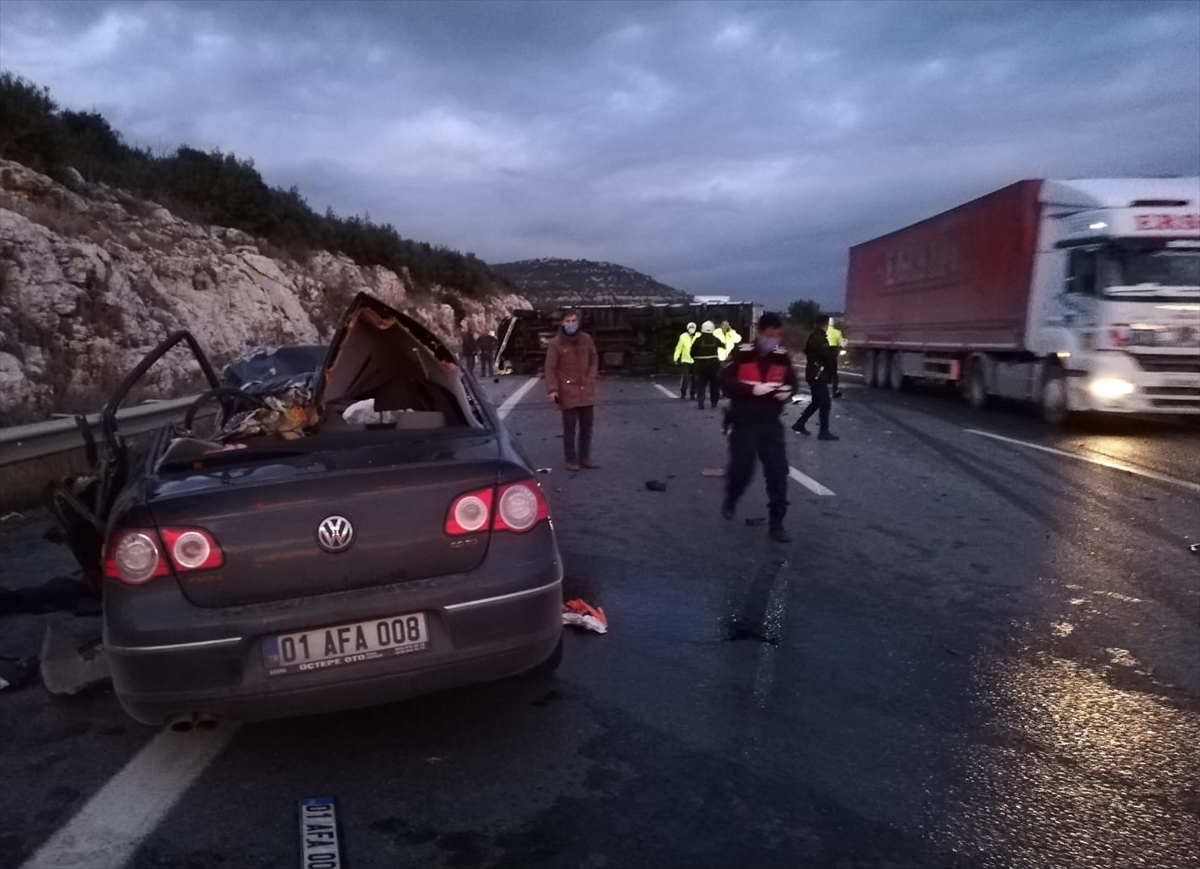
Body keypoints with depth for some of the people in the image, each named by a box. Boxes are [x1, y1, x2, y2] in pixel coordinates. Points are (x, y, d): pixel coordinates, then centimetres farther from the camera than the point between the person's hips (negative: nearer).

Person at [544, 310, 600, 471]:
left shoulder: (586, 339, 3)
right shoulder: (555, 343, -8)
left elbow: (594, 359, 15)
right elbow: (550, 368, -8)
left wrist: (592, 377, 4)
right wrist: (552, 389, -16)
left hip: (586, 390, 4)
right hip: (568, 391, -4)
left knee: (587, 426, 12)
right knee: (569, 428, 2)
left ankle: (585, 457, 24)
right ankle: (571, 459, 13)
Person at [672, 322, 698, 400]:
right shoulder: (683, 336, -3)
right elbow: (679, 347, -1)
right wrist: (676, 358, -4)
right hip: (686, 360, -2)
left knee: (694, 378, 7)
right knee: (685, 377, -8)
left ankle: (692, 394, 19)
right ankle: (683, 393, 4)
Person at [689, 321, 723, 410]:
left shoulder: (698, 340, -8)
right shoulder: (716, 339, -1)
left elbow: (692, 352, -5)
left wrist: (695, 359, 14)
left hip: (701, 364, -1)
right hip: (713, 363, 2)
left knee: (701, 383, 3)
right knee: (714, 383, 15)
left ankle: (700, 402, -10)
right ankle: (714, 402, 22)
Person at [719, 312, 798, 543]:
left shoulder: (783, 356, 3)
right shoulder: (741, 353, -9)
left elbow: (792, 382, 14)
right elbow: (725, 382, -14)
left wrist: (788, 391, -9)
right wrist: (753, 388, -24)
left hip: (771, 423, 3)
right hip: (744, 422, -3)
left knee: (778, 471, -1)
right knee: (741, 468, 1)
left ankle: (776, 524, 7)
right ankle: (730, 500, 35)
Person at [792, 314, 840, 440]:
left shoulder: (814, 336, 12)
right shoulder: (819, 338, -19)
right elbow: (828, 355, -22)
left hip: (814, 373, 10)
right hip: (818, 374, -10)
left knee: (817, 402, 18)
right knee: (825, 403, -5)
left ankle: (799, 424, 21)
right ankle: (824, 432, -1)